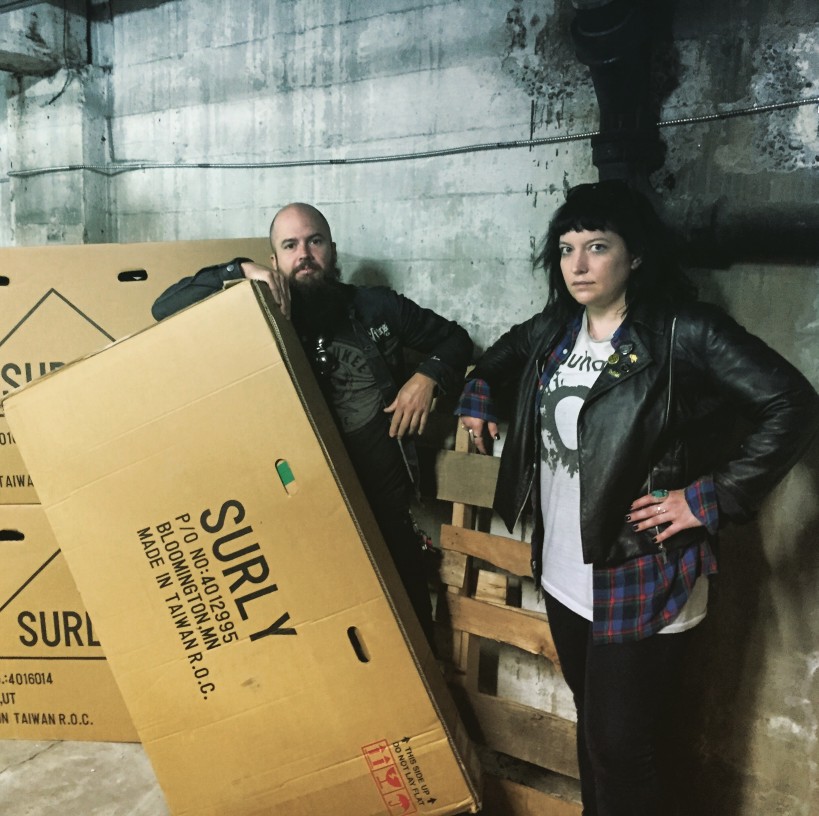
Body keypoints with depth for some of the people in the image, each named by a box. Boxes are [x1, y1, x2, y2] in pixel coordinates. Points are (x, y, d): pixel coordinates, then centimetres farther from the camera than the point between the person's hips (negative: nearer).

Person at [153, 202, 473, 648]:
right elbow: (166, 308, -5)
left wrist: (427, 377, -5)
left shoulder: (376, 306, 2)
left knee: (410, 627, 13)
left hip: (386, 508, 1)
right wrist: (241, 271, -16)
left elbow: (454, 339, 15)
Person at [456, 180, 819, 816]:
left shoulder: (685, 333, -15)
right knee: (592, 725, 22)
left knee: (618, 749, 0)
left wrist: (708, 499, -19)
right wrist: (477, 399, 15)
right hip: (563, 573, 7)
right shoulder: (556, 329, 6)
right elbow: (505, 353, 28)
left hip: (640, 583, -6)